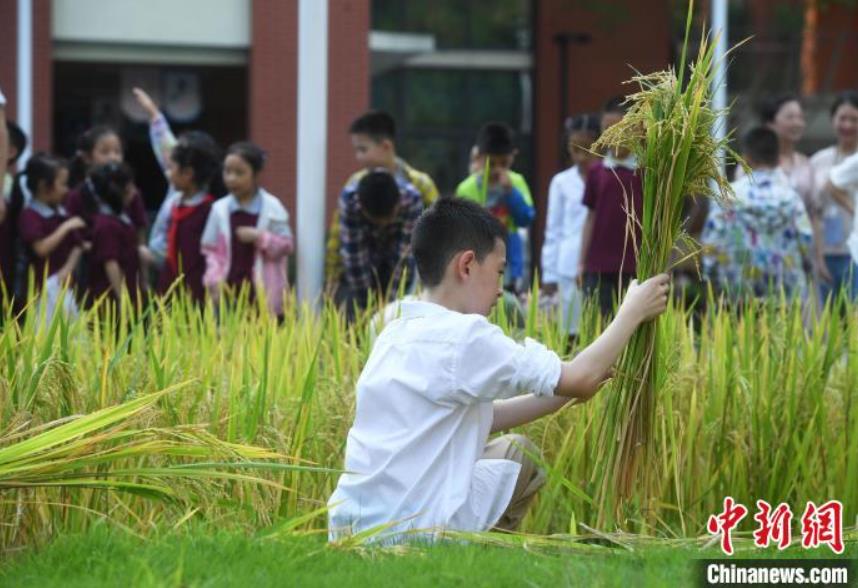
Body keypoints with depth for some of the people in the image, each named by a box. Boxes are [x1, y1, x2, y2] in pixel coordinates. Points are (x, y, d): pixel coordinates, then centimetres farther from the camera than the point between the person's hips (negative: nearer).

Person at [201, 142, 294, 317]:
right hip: (229, 291, 2)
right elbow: (212, 250, 7)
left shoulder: (272, 208, -2)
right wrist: (214, 278, -7)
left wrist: (259, 237, -18)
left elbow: (286, 246, -2)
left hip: (263, 294, -2)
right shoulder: (220, 209, 4)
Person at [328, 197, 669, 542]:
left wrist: (566, 392, 18)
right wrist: (632, 313, 5)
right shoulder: (462, 336, -15)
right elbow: (581, 379, -9)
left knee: (517, 451, 23)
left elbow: (482, 418, 20)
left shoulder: (399, 334, 11)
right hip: (404, 538, -9)